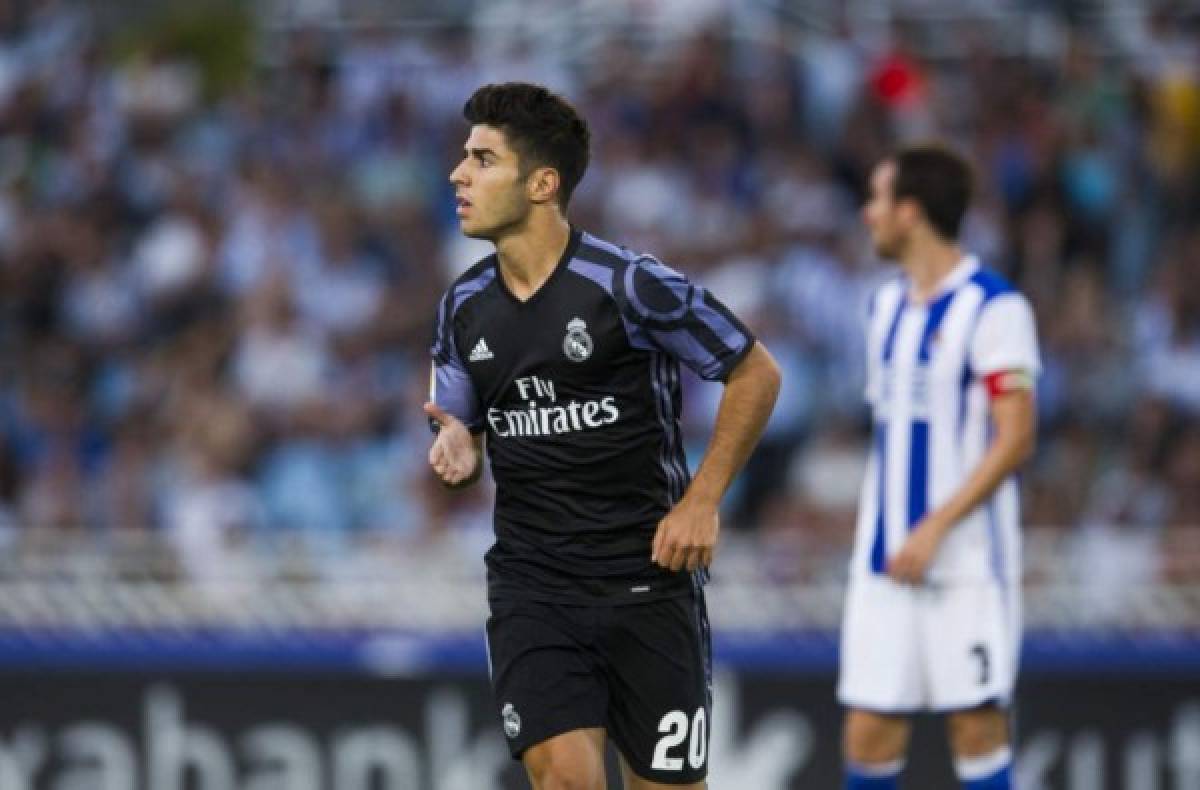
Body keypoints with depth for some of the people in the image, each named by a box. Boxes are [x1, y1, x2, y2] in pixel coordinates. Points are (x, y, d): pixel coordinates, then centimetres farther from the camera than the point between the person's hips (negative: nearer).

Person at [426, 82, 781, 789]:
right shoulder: (466, 308, 5)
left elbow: (756, 373, -3)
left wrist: (702, 500, -8)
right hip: (531, 584, 3)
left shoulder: (628, 284, -11)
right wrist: (458, 455, -8)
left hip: (648, 578, -3)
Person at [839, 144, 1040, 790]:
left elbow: (1015, 439, -14)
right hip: (883, 561, 6)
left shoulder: (994, 308, -9)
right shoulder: (886, 306, 14)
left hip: (966, 561, -6)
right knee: (869, 731, 2)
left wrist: (935, 529, -19)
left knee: (976, 727, -3)